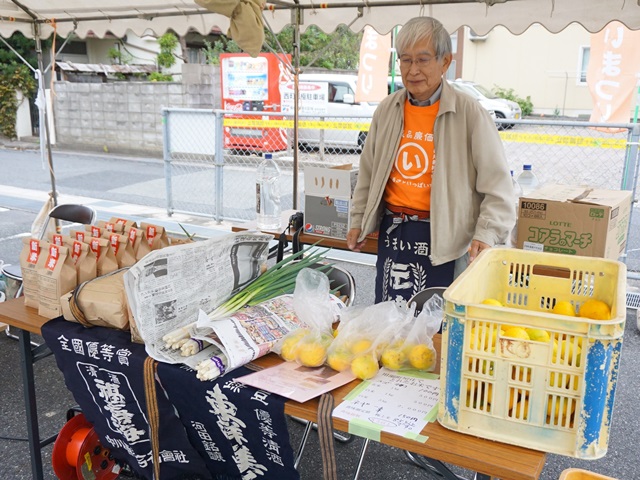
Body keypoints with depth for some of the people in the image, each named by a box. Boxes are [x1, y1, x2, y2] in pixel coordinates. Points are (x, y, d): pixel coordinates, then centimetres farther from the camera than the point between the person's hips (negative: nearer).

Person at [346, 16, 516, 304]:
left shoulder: (470, 114, -8)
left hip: (443, 236, -4)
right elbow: (368, 174, 15)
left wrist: (486, 235, -21)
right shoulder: (387, 110, 6)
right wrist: (358, 221, 14)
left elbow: (496, 185, -9)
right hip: (392, 231, 4)